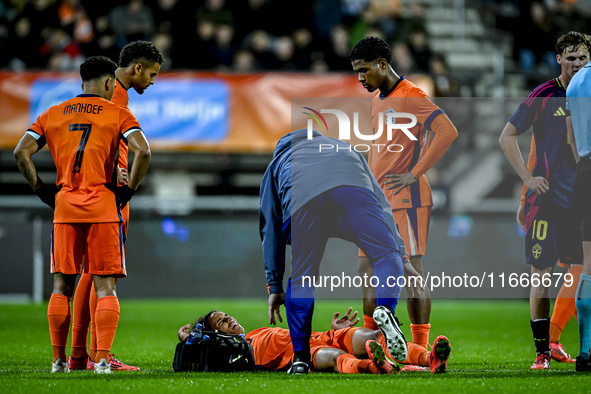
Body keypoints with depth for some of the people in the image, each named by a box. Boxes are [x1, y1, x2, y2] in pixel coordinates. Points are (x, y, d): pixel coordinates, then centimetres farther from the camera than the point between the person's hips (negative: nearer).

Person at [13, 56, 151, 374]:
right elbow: (143, 152, -12)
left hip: (64, 206, 3)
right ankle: (102, 359, -10)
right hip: (104, 207, -3)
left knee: (62, 285, 10)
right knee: (105, 286, -1)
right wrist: (128, 190, -2)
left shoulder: (52, 115, 12)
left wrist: (41, 189, 9)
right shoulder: (118, 115, 2)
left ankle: (58, 360, 11)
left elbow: (21, 152, 3)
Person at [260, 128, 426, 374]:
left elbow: (271, 229, 37)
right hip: (351, 186, 0)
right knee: (386, 253, 2)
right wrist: (400, 257, 33)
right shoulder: (344, 149, 47)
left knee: (301, 279, 12)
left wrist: (275, 286, 38)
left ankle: (300, 357, 10)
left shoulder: (277, 163, 44)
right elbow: (381, 202, 37)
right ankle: (386, 309, -27)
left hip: (302, 199, 0)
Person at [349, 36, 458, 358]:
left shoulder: (411, 97, -11)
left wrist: (414, 174, -21)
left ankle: (420, 349, -6)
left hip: (406, 199, -9)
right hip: (378, 201, 9)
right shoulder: (377, 100, 16)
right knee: (367, 270, 8)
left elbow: (448, 132, -21)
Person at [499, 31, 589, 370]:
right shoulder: (543, 96, -3)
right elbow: (507, 137, 1)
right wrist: (528, 177, -6)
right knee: (542, 272, -5)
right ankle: (542, 351, 0)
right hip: (547, 198, -3)